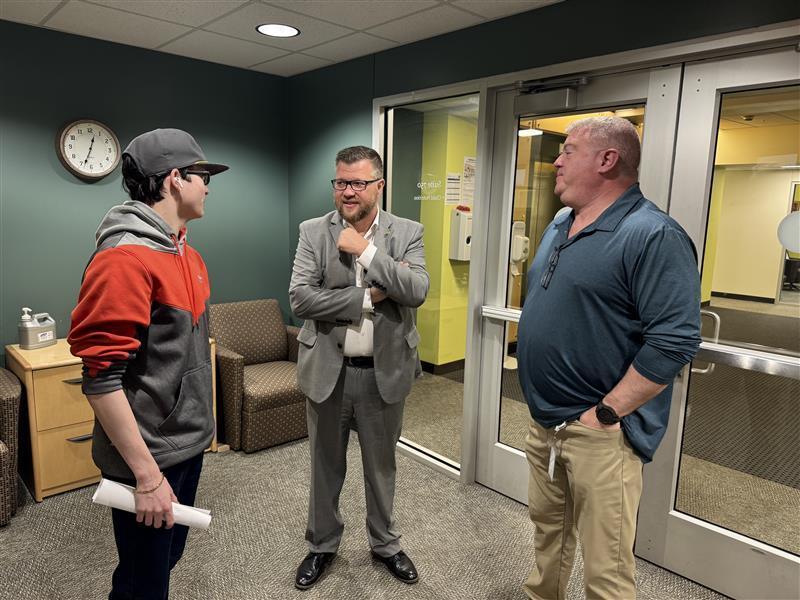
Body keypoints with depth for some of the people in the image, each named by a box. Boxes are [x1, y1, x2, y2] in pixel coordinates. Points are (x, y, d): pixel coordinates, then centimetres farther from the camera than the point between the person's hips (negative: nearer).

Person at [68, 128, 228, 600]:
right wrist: (147, 473, -21)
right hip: (149, 455, -8)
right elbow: (101, 378, -23)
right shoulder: (125, 257, -21)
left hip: (188, 442, 8)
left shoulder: (187, 254, 8)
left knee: (168, 557, 23)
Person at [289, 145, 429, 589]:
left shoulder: (407, 233, -2)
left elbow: (417, 292, -16)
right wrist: (369, 297, -17)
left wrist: (366, 250, -19)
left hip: (384, 372, 0)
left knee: (381, 466, 18)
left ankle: (384, 544, 42)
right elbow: (300, 298, -14)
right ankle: (322, 544, 41)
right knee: (325, 466, 18)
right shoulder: (313, 232, -3)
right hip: (327, 370, 0)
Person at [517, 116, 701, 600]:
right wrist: (542, 406, 15)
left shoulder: (653, 235, -17)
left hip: (598, 432, -8)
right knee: (547, 530, 25)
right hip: (543, 423, 8)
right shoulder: (559, 227, 10)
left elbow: (675, 340, -23)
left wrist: (606, 413, -20)